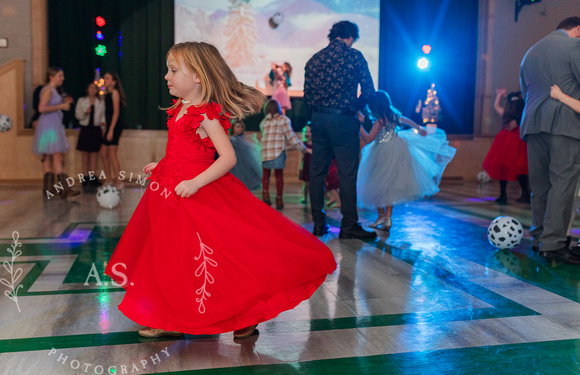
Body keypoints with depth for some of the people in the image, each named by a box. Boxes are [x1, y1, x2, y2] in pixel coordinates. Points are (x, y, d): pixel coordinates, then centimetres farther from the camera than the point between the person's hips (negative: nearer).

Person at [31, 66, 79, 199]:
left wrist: (64, 102, 13)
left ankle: (49, 189, 10)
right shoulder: (47, 90, -10)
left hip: (54, 126, 10)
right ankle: (64, 188, -18)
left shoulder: (54, 90, 19)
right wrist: (60, 106, -16)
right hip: (49, 125, -10)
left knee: (49, 158, 8)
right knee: (57, 156, -14)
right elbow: (42, 108, -21)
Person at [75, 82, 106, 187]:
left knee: (94, 154, 1)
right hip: (85, 129, -1)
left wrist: (103, 124, -6)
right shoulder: (82, 101, 6)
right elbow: (77, 115, 4)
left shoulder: (101, 102, 9)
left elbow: (103, 116, 10)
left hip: (96, 129, 1)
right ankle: (85, 177, 6)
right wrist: (85, 113, -14)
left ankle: (92, 177, 4)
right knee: (85, 154, 1)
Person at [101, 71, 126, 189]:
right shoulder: (108, 94, 17)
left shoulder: (115, 92, -8)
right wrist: (106, 129, 16)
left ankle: (118, 183, -2)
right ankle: (109, 181, 18)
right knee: (103, 153, 10)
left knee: (112, 155, -8)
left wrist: (111, 130, -18)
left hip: (115, 126, -9)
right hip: (110, 126, 9)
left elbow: (116, 112, -14)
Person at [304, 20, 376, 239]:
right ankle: (349, 225, 2)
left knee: (317, 172, 9)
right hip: (343, 121, -5)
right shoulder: (354, 56, -2)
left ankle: (319, 224, 14)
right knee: (347, 174, -1)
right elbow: (368, 90, -4)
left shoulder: (314, 59, 12)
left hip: (318, 120, 5)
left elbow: (307, 95, 11)